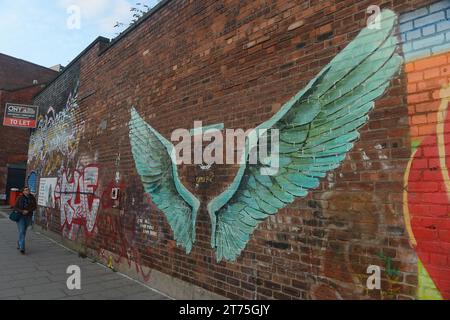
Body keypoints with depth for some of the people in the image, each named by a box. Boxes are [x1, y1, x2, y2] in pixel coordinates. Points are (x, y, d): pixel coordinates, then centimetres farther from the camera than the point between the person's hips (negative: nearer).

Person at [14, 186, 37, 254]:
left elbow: (35, 207, -6)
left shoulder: (32, 198, -4)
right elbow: (15, 208, -8)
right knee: (21, 232, -13)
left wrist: (27, 211, -19)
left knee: (24, 231, 16)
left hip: (28, 217, 3)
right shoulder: (20, 198, -9)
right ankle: (22, 248, -16)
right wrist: (22, 211, -23)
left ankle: (19, 244, 40)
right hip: (20, 216, -3)